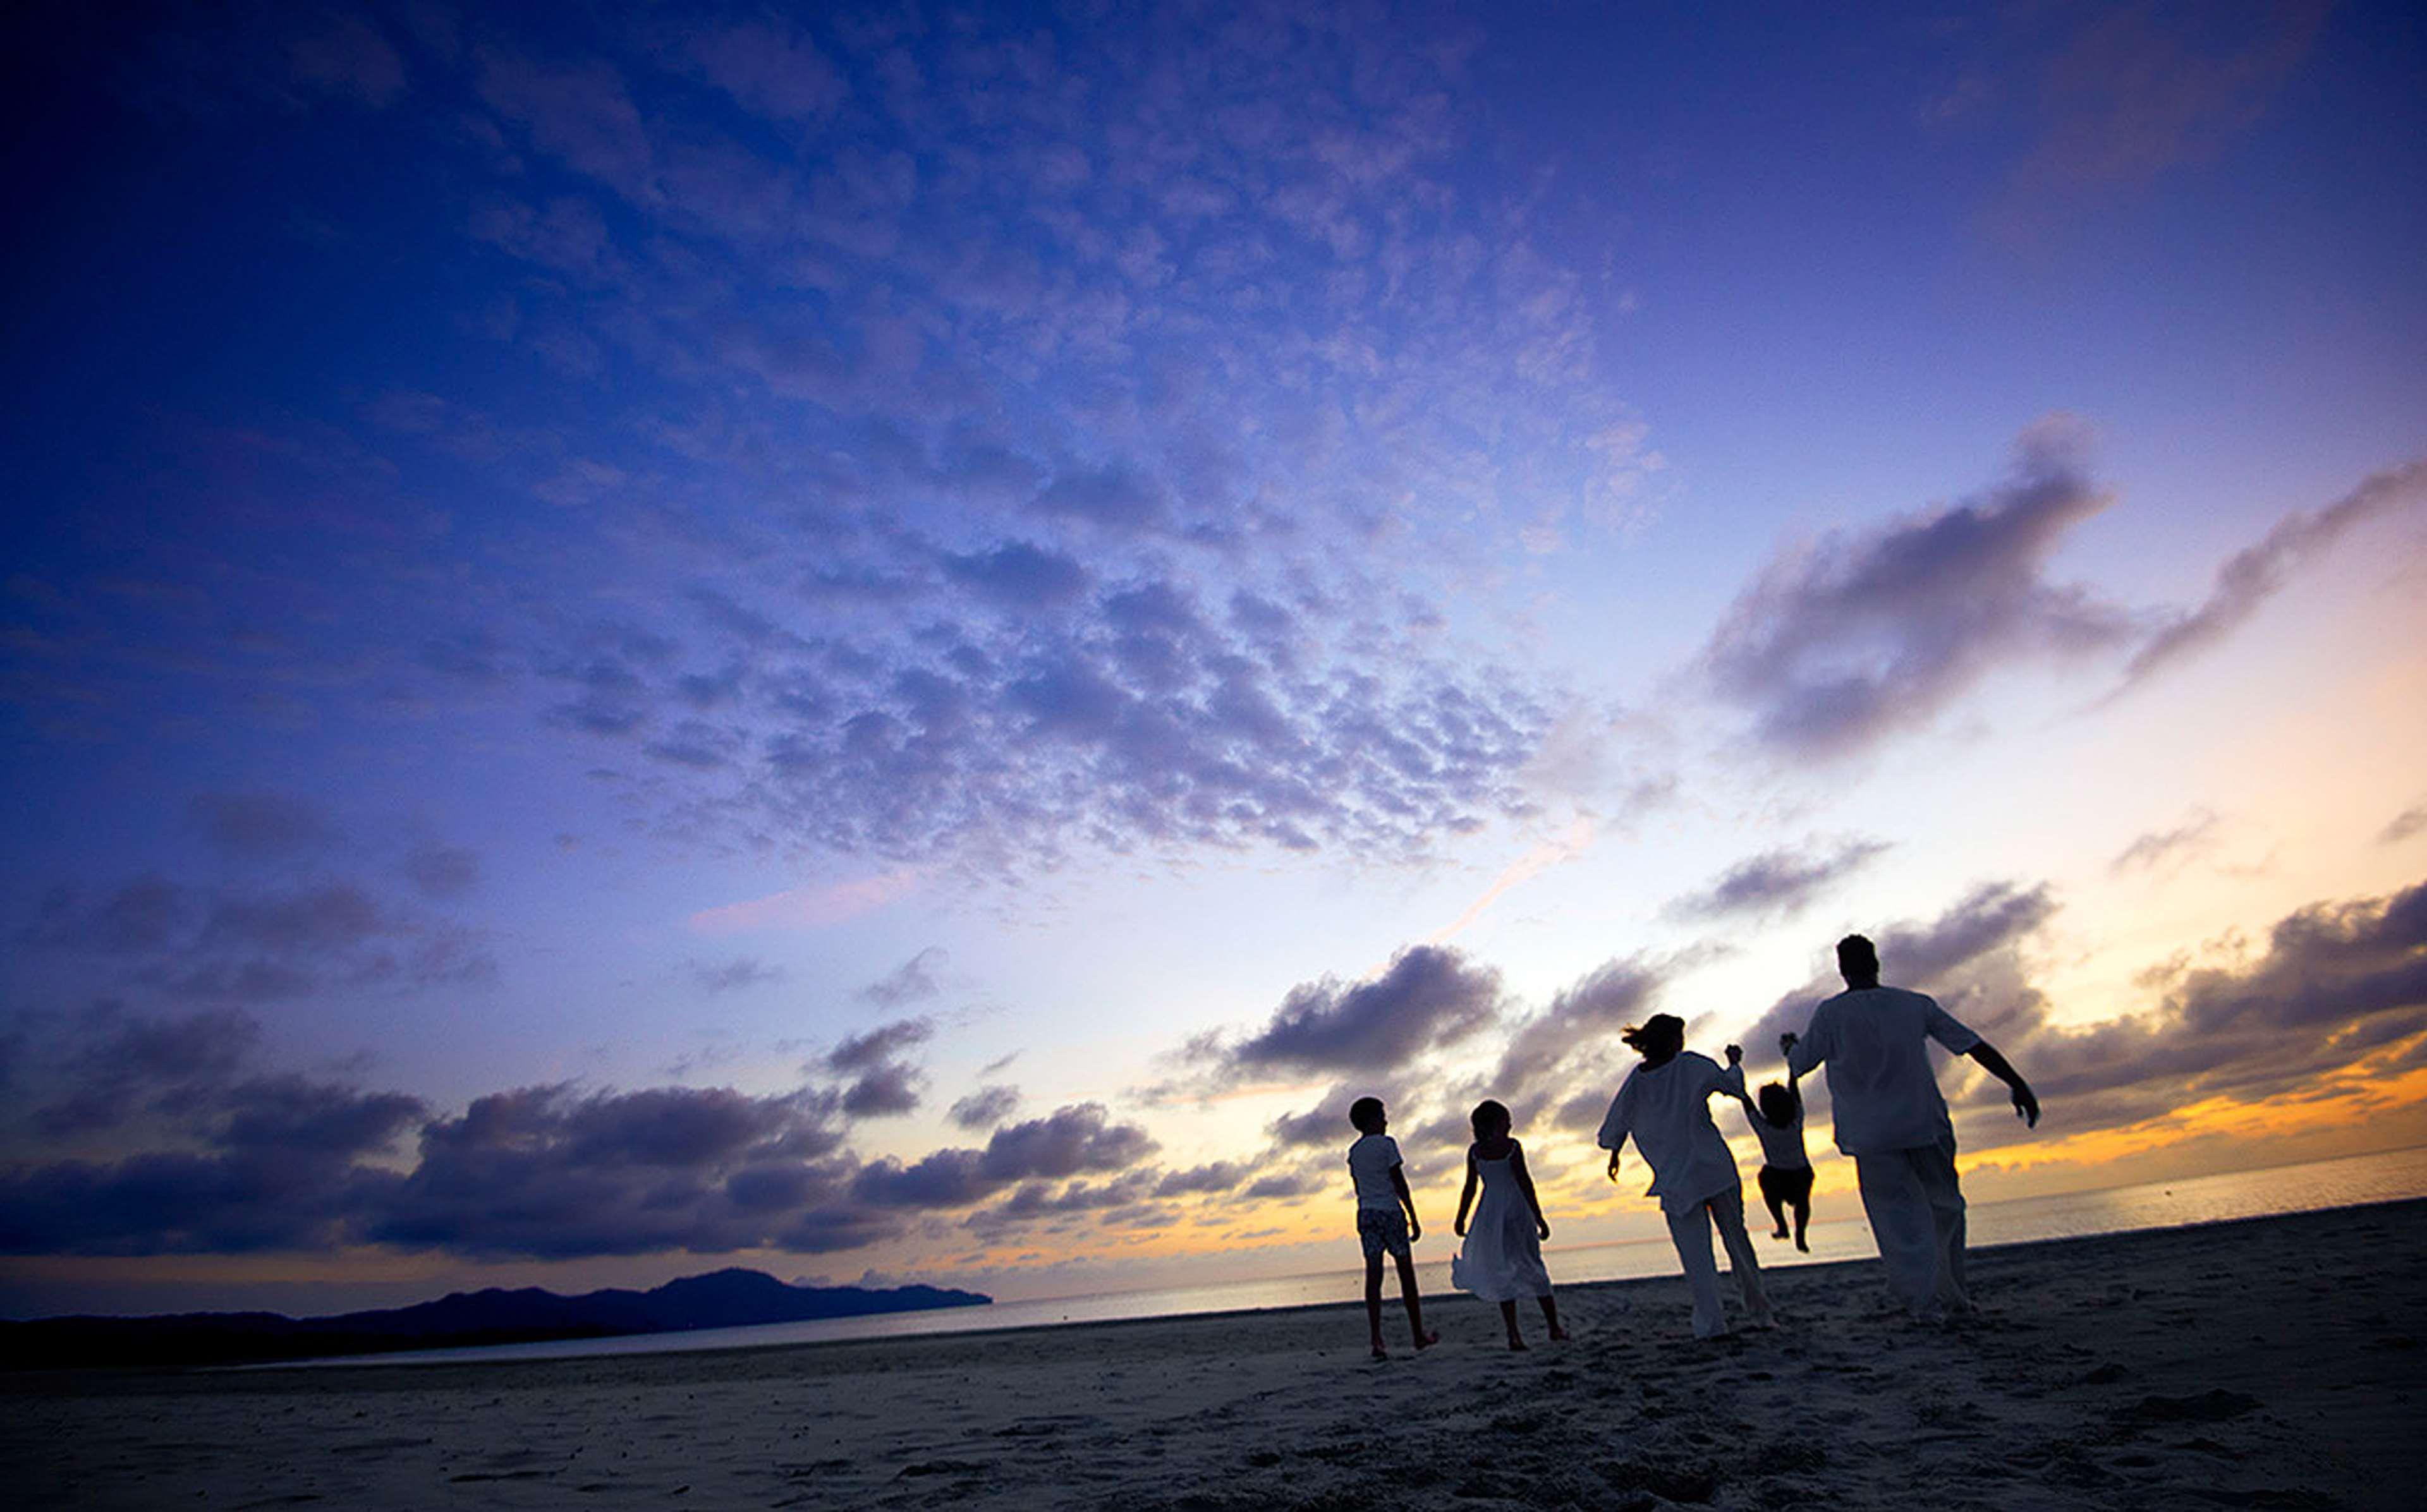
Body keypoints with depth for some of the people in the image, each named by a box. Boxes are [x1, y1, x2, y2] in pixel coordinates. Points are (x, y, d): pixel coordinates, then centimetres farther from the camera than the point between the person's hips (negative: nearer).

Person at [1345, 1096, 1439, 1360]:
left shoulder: (1353, 1152, 12)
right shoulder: (1386, 1144, -6)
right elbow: (1399, 1183, -9)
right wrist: (1413, 1218, -6)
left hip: (1366, 1213, 5)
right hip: (1390, 1211, -5)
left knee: (1373, 1275, 0)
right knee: (1406, 1272, 8)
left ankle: (1377, 1340, -8)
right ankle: (1419, 1335, 19)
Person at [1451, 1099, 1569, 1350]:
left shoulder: (1475, 1151, 2)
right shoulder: (1511, 1147, -8)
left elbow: (1470, 1188, 2)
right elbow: (1524, 1182, -10)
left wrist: (1461, 1218, 11)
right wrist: (1539, 1217, -6)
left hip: (1490, 1213, 3)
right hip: (1517, 1210, -3)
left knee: (1503, 1273, 6)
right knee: (1533, 1267, 11)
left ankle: (1514, 1334, -1)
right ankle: (1555, 1328, 19)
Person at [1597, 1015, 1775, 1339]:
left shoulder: (1635, 1082, -2)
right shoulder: (1692, 1065, -7)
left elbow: (1611, 1133, 5)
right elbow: (1732, 1084, 10)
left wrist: (1615, 1156, 25)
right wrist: (1735, 1062, 31)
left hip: (1675, 1181, 0)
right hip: (1715, 1169, 0)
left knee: (1696, 1256, 5)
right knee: (1737, 1239, 17)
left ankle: (1711, 1322, -3)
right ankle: (1760, 1311, 27)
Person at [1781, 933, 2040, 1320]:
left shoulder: (1830, 1014, -5)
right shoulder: (1916, 1005, 4)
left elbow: (1799, 1065, 3)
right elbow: (1974, 1045, 3)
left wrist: (1789, 1045, 25)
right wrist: (2018, 1084, 9)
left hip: (1871, 1134, -3)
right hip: (1925, 1124, 3)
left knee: (1899, 1217, 2)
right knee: (1944, 1207, 20)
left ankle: (1927, 1299, -6)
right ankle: (1953, 1294, 22)